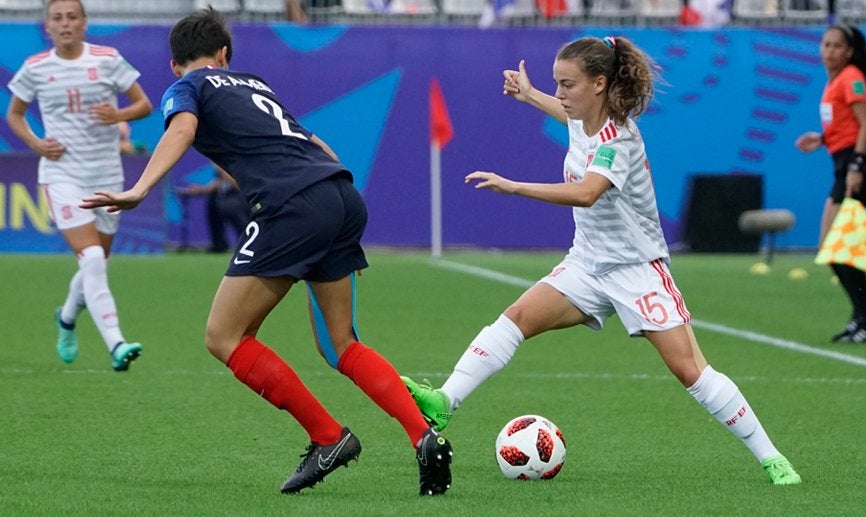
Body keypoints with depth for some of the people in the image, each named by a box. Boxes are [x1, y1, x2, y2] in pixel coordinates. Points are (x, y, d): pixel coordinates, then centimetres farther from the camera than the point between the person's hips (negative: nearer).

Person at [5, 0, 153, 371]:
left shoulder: (107, 60, -1)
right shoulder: (36, 68, 0)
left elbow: (144, 104, 4)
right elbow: (14, 114, 14)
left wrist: (119, 115, -18)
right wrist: (36, 143, -5)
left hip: (106, 173, 2)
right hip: (62, 173, -2)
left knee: (97, 264, 13)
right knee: (91, 258, -18)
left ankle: (67, 318, 44)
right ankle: (115, 344, -25)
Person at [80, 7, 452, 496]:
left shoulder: (185, 89, 12)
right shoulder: (254, 84, 31)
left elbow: (182, 129, -11)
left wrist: (139, 190, -23)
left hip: (293, 207, -7)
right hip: (344, 197, 7)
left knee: (225, 338, 3)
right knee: (341, 345, 17)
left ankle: (328, 437, 1)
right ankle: (425, 436, 0)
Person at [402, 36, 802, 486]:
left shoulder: (617, 139, -22)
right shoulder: (584, 121, 2)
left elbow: (585, 193, -42)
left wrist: (512, 187, -46)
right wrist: (530, 96, 37)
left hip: (637, 267, -8)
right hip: (588, 264, 8)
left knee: (688, 368, -13)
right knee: (518, 317, -12)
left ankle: (769, 458, -5)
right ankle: (445, 403, -18)